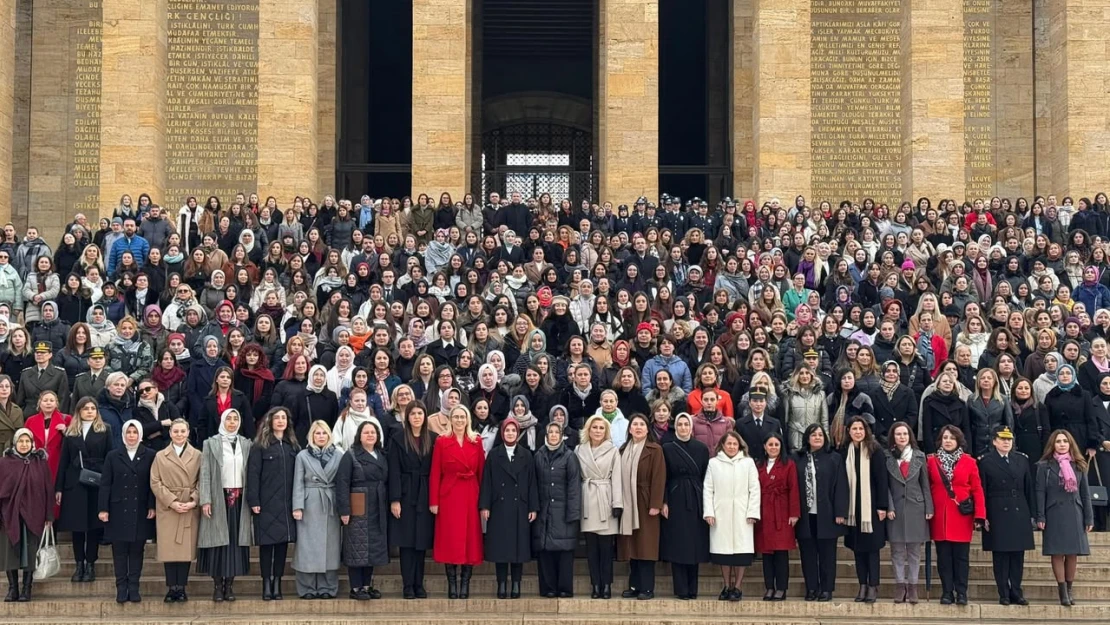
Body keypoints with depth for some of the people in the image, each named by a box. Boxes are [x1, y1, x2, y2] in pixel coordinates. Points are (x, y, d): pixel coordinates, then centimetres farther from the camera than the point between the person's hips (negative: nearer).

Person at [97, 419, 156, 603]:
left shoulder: (150, 456, 2)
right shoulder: (113, 456, 5)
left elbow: (153, 483, 2)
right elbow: (105, 484, 2)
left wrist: (152, 506, -6)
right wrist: (103, 509, -4)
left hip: (141, 512, 0)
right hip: (118, 511, 0)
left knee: (137, 551, 4)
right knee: (119, 552, 3)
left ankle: (134, 588, 11)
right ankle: (121, 588, 9)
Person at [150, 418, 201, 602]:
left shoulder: (197, 456, 6)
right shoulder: (160, 456, 7)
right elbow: (155, 483, 1)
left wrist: (194, 501, -11)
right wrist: (172, 502, -9)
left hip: (190, 510, 0)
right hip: (167, 509, 0)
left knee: (186, 548, -1)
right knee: (169, 549, -1)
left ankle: (181, 587, 6)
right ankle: (172, 588, 4)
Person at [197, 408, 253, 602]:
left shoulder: (246, 444, 10)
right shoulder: (211, 443, 3)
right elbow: (205, 474, -3)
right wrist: (205, 500, -11)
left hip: (239, 499, 2)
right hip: (218, 498, -2)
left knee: (236, 540, 2)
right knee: (219, 541, -2)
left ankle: (230, 584, 8)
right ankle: (217, 586, 3)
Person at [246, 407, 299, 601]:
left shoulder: (293, 446, 13)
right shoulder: (260, 446, 0)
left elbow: (298, 474, 10)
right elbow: (253, 474, -5)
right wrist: (253, 501, -13)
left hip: (287, 503, 4)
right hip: (267, 503, -4)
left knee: (283, 542, 4)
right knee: (267, 543, -1)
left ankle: (277, 583, 10)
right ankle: (266, 584, 4)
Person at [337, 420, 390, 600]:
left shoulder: (382, 456, 14)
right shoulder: (350, 456, -4)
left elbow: (386, 482, 14)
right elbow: (342, 483, -10)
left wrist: (389, 505, 4)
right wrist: (344, 510, -16)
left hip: (378, 510, 6)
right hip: (358, 510, -6)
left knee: (373, 547, 8)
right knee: (357, 548, -3)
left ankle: (367, 585, 16)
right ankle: (356, 588, 2)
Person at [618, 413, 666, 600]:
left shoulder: (655, 450, -2)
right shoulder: (623, 450, 14)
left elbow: (658, 478, -8)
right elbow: (620, 477, 11)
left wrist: (655, 505, -15)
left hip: (645, 504, -5)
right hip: (628, 504, 5)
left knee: (646, 546, -5)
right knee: (631, 546, 6)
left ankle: (647, 588, -2)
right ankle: (634, 585, 12)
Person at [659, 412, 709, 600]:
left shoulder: (701, 449, 5)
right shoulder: (667, 448, 2)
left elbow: (706, 477, 5)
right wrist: (664, 502, -8)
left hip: (696, 501, 1)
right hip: (675, 500, -1)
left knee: (695, 544, 3)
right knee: (677, 545, -3)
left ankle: (692, 589, 9)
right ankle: (681, 589, 0)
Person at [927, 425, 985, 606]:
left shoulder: (969, 462, 3)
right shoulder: (932, 461, 5)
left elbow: (977, 489, 0)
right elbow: (927, 488, 4)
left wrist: (980, 514, -7)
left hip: (962, 516, -1)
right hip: (940, 516, 1)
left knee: (961, 556, 2)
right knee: (944, 556, 4)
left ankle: (961, 593, 8)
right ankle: (947, 592, 9)